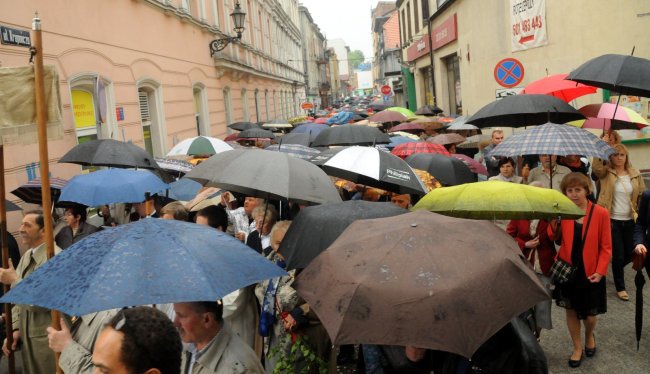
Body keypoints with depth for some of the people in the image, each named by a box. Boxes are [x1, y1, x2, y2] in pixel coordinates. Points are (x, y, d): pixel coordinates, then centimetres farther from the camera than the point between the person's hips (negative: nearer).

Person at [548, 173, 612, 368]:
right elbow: (553, 238, -4)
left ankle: (589, 336, 42)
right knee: (571, 310, 12)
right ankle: (577, 348, 31)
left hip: (590, 273, -2)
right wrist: (554, 220, -17)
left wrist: (600, 271, -15)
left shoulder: (600, 213, -10)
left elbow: (606, 247, -7)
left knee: (590, 314, 8)